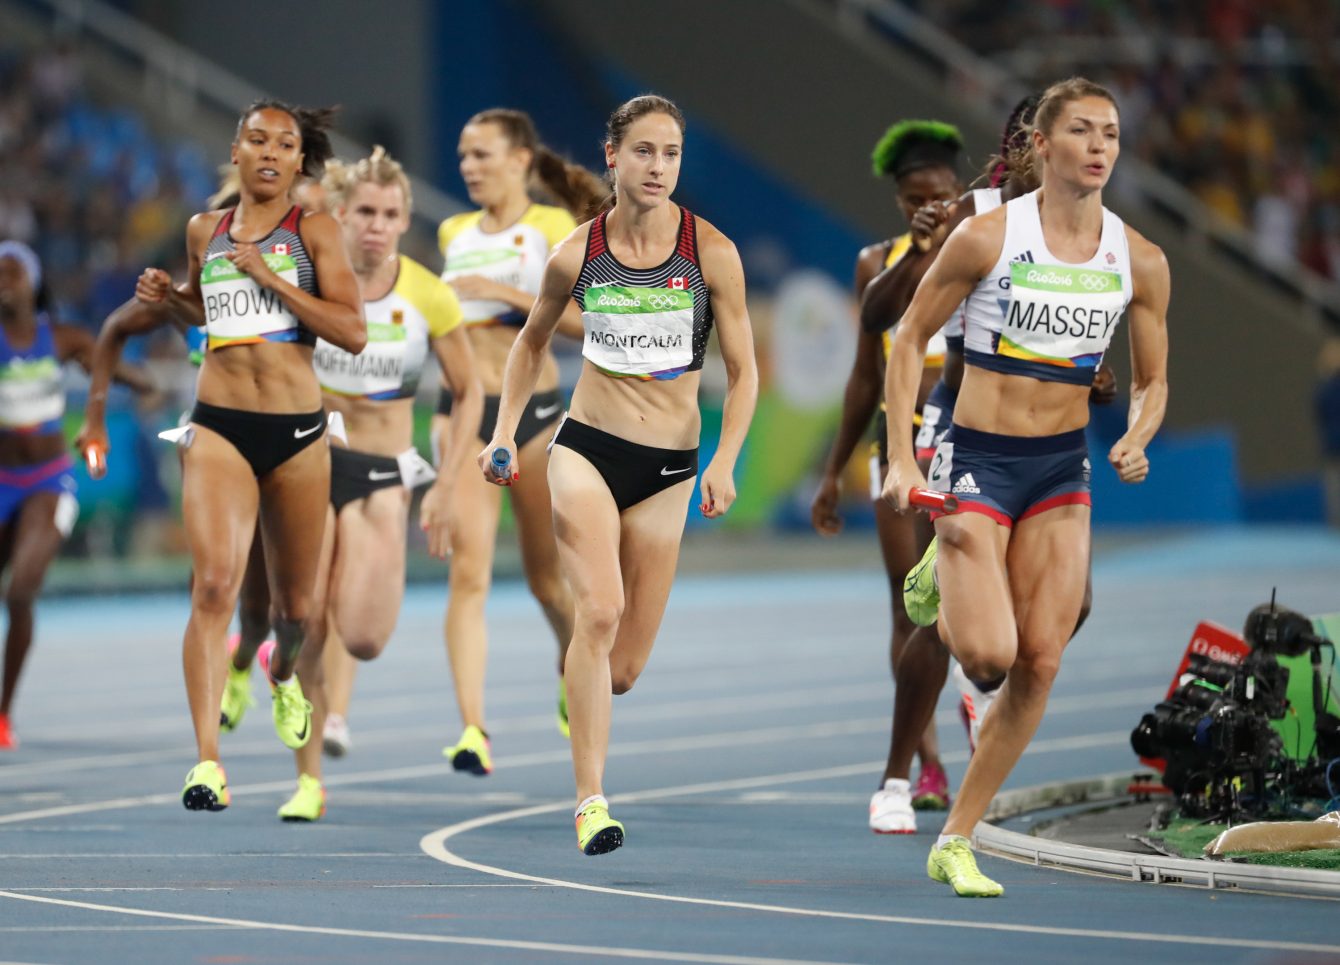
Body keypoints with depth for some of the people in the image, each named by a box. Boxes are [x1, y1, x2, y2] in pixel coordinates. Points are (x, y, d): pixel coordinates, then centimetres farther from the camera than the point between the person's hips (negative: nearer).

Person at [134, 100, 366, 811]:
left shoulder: (314, 231, 0)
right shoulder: (204, 231, 9)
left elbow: (353, 332, -9)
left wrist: (271, 278, -15)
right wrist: (169, 297, 7)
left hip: (298, 432, 0)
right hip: (219, 429, 0)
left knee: (295, 604, 14)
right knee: (214, 585, -19)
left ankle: (282, 672, 51)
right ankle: (207, 760, -24)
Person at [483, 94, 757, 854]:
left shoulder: (712, 252, -5)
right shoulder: (577, 255, -2)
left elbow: (743, 372, 1)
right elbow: (533, 342, 17)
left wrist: (724, 464, -11)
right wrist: (505, 433, 8)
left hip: (668, 467, 1)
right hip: (587, 448, -1)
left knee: (624, 667, 3)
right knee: (601, 609, -24)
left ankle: (580, 696, 41)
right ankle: (591, 797, -22)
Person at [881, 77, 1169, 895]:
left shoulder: (1140, 261, 0)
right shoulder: (988, 237, -10)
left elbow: (1151, 380, 11)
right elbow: (911, 338, -2)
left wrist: (1138, 439, -12)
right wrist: (900, 458, -9)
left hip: (1063, 470, 4)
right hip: (978, 459, -4)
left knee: (1040, 663, -4)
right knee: (989, 653, -17)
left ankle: (956, 842, 8)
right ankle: (937, 588, 21)